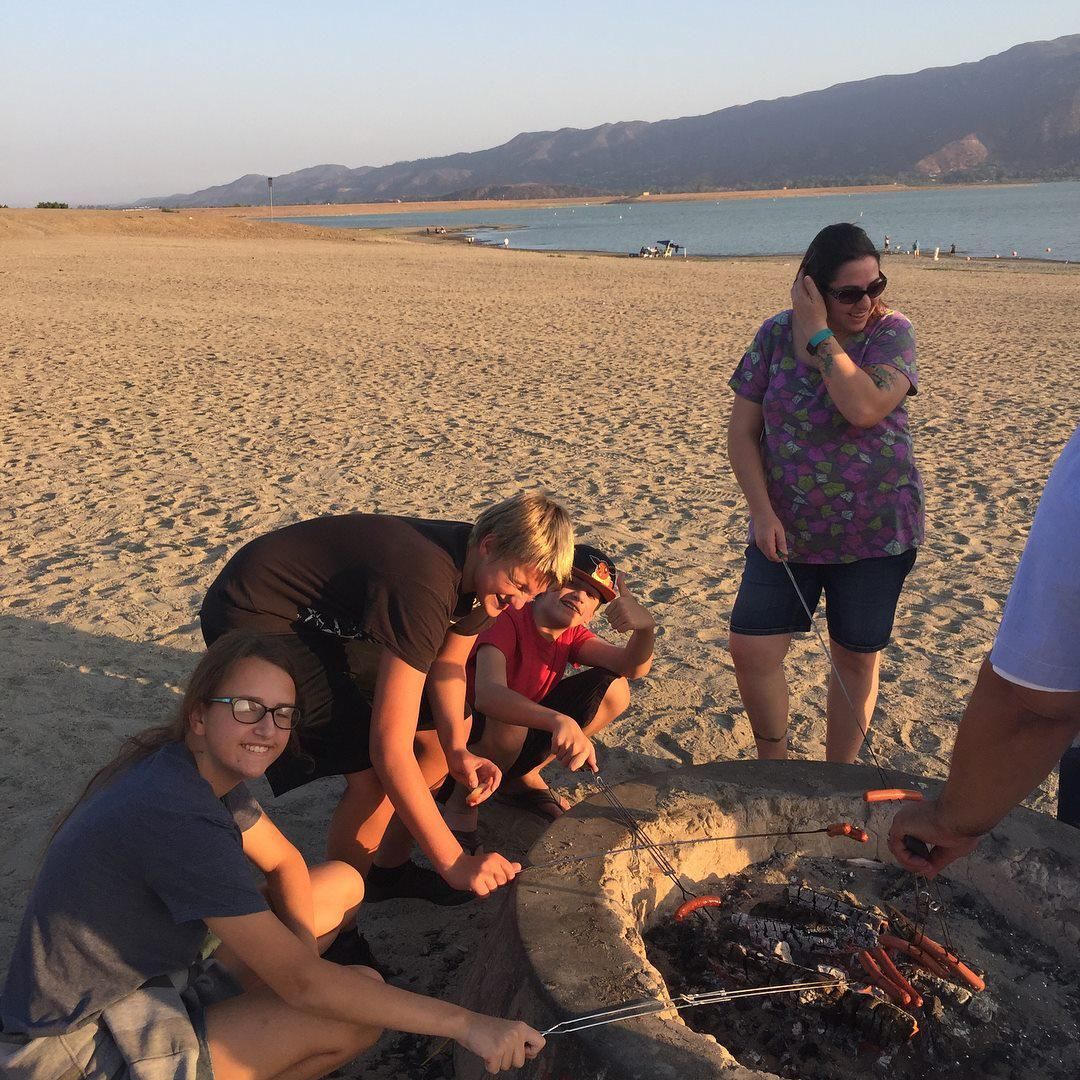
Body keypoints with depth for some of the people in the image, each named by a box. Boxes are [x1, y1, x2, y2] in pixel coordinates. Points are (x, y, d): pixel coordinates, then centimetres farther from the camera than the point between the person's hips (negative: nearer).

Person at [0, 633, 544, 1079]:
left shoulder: (207, 770, -3)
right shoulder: (177, 817, -31)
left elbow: (285, 861, 11)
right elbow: (301, 982, -30)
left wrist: (302, 942, -8)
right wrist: (465, 1023, -28)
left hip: (146, 977, 9)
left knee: (343, 883, 5)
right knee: (359, 1010, -18)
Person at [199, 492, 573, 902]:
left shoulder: (476, 565, -8)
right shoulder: (424, 585, -35)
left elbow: (447, 665, 7)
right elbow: (390, 752, -35)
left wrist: (457, 749, -12)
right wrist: (454, 863, -29)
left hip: (331, 619, 9)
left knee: (438, 734, 6)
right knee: (375, 777, -18)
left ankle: (389, 871, 25)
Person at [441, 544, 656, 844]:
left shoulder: (571, 634, -3)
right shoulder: (507, 621, -26)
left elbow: (633, 667, -18)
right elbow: (487, 695, -46)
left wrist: (645, 628, -41)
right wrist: (560, 721, -61)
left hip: (525, 727, 7)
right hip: (468, 736, -7)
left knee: (613, 690, -8)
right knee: (508, 723, -41)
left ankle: (523, 779, 7)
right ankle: (460, 807, -10)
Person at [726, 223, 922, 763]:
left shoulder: (892, 333, -8)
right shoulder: (776, 334, -2)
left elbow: (864, 408, -27)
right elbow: (742, 430, -2)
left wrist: (820, 335, -20)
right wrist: (762, 512, -11)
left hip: (876, 532, -1)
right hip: (786, 530, 2)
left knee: (857, 658, 9)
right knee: (751, 650, -4)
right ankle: (774, 765, 21)